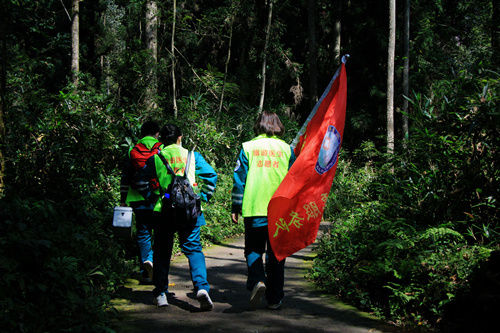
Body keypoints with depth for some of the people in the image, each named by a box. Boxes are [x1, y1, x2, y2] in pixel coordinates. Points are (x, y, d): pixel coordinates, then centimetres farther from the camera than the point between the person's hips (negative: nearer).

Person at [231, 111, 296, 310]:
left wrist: (235, 208, 7)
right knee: (276, 254, 9)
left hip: (254, 210, -1)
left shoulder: (248, 147, 2)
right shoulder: (286, 149, 5)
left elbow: (239, 179, 1)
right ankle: (274, 299, 11)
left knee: (253, 250, 12)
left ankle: (257, 281, -14)